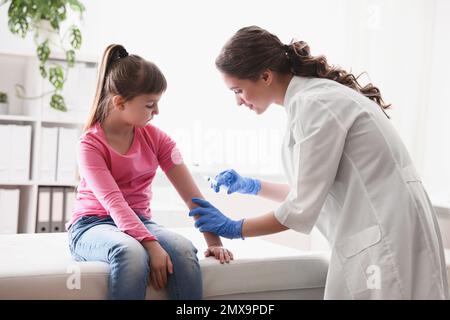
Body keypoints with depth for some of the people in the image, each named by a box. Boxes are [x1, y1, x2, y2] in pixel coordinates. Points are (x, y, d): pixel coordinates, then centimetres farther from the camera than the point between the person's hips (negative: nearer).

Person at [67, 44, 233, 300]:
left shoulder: (156, 138, 2)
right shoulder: (90, 144, -11)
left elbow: (191, 194, -2)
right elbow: (113, 202, -25)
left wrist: (214, 241, -10)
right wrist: (151, 245, -37)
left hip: (139, 222, 4)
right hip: (93, 225, -4)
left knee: (184, 250, -31)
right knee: (132, 253, -40)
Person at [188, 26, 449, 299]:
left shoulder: (314, 104, -18)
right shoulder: (314, 94, 10)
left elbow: (302, 210, -16)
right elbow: (314, 191, 17)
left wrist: (234, 228, -3)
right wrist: (253, 187, 22)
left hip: (386, 243, -9)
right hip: (371, 238, 9)